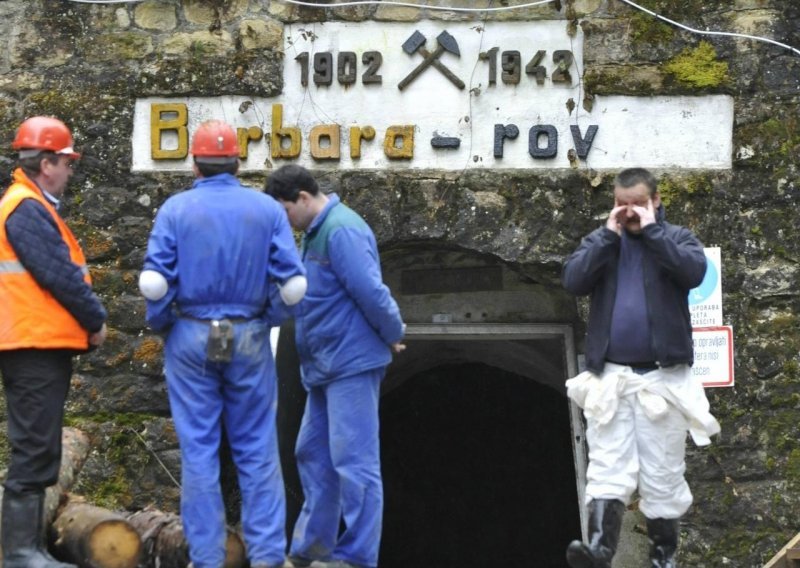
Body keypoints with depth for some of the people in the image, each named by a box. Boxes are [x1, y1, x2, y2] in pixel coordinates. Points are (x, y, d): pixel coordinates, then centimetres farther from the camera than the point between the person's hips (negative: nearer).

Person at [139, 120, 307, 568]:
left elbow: (154, 282, -10)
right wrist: (268, 318, 10)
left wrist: (160, 324, 7)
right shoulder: (268, 209, 0)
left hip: (190, 338, -1)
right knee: (257, 448, 6)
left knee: (199, 450, 4)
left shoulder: (176, 209, -4)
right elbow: (294, 284, -5)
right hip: (249, 340, 1)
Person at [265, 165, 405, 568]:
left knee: (353, 461, -7)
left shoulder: (341, 230, -18)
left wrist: (393, 335, -9)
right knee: (313, 455, 15)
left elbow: (370, 291, -22)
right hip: (326, 367, 11)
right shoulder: (317, 231, 13)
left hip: (351, 365, -11)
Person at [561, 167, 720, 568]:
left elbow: (694, 272, -16)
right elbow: (572, 280, -5)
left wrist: (651, 231, -12)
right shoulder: (600, 241, 11)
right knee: (607, 471, -8)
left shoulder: (676, 238, 5)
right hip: (609, 376, 2)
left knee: (662, 475, 3)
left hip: (662, 376, -1)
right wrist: (610, 234, -8)